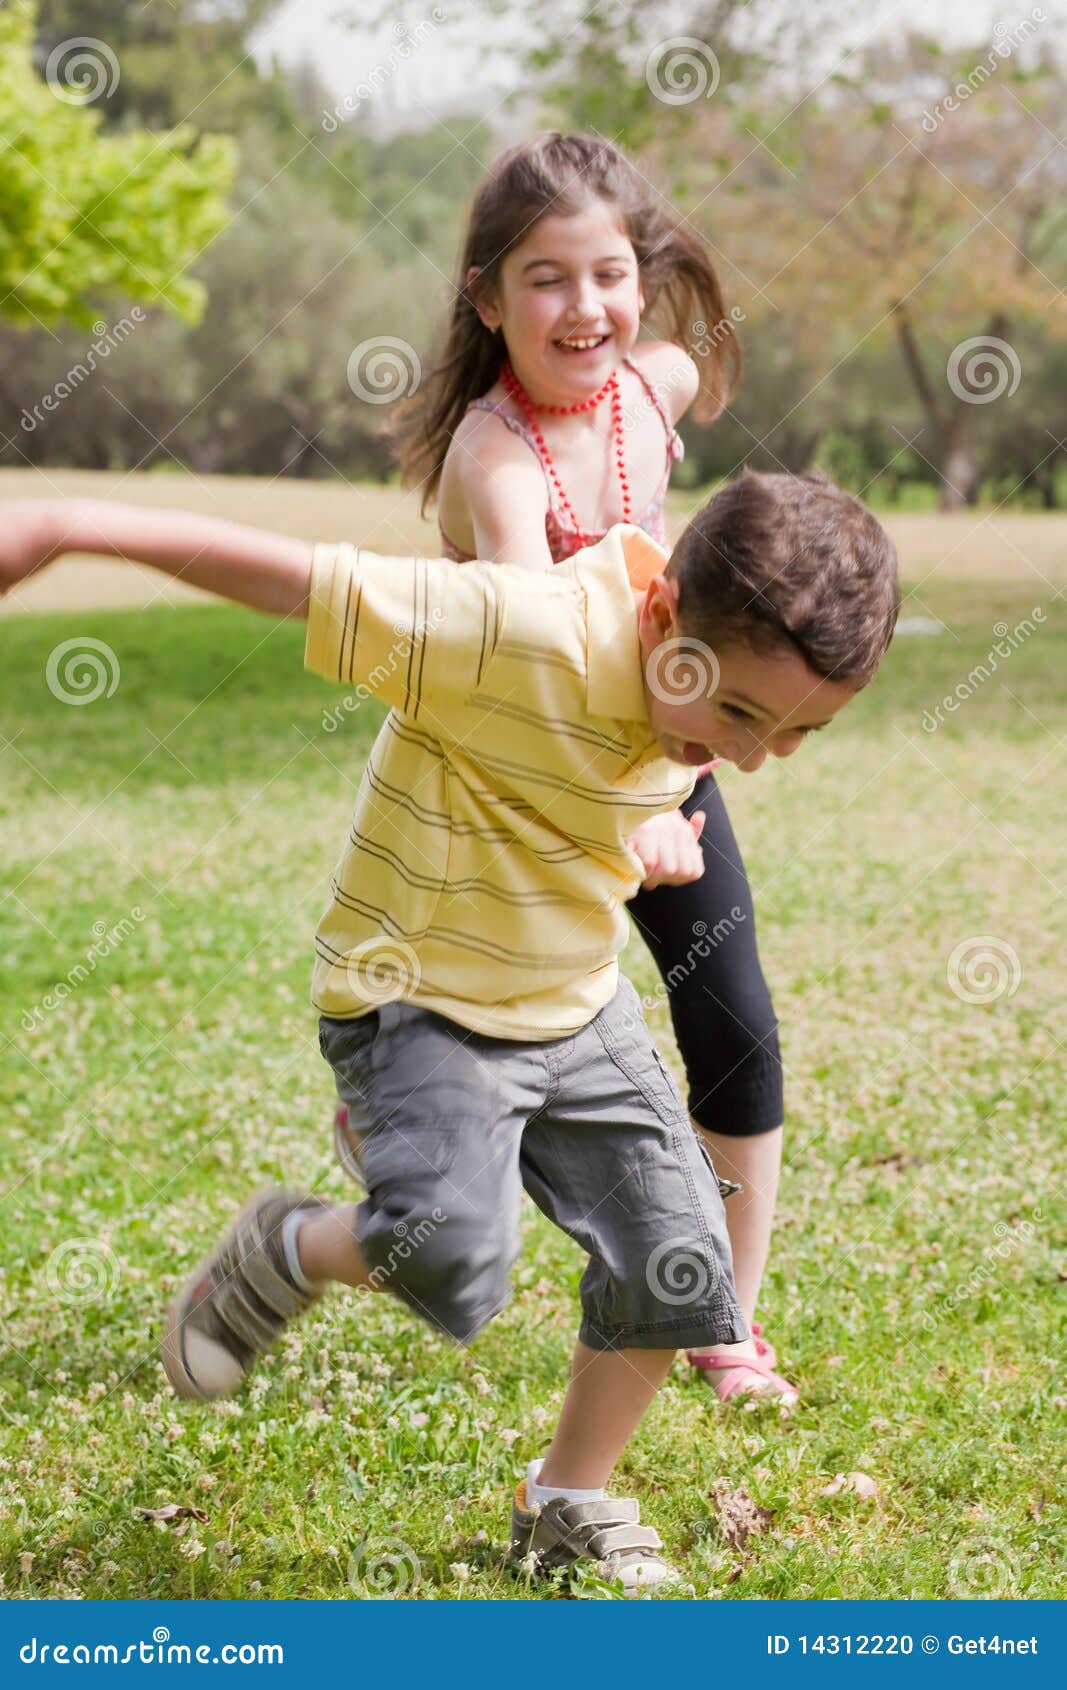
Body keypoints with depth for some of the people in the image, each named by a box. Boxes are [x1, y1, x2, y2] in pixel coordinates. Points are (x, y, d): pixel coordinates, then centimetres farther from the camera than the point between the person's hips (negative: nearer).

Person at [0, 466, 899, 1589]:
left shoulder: (682, 700, -7)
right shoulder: (521, 637, -31)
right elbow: (285, 575, -31)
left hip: (577, 1008, 7)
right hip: (418, 1003, -7)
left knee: (678, 1269, 3)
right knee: (451, 1257, -29)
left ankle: (569, 1504, 26)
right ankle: (284, 1253, 6)